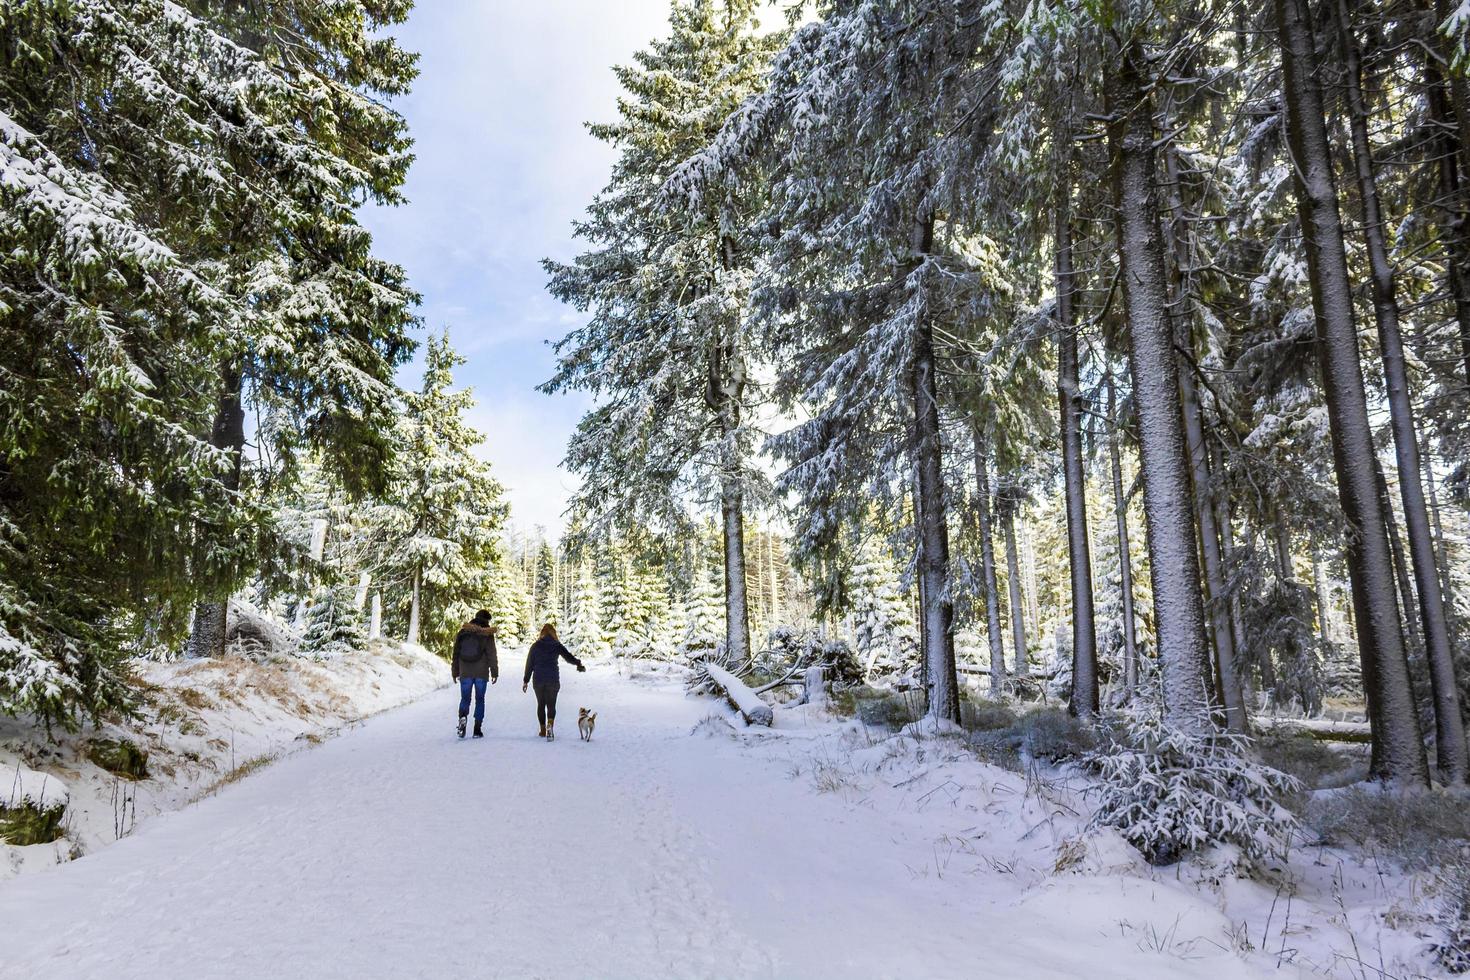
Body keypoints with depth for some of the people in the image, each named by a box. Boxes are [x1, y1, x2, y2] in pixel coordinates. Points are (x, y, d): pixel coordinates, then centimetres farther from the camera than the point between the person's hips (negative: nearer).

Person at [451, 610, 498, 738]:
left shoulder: (462, 632, 8)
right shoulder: (487, 634, -2)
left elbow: (455, 654, 11)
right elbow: (491, 655, -5)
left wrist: (455, 672, 18)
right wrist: (494, 672, 0)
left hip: (465, 673, 2)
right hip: (481, 673, -2)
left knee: (465, 698, 9)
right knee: (480, 699, 7)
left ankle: (462, 717, -20)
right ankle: (477, 729, 5)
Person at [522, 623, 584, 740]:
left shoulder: (535, 646, 2)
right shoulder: (557, 645, -1)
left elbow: (529, 664, 4)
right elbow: (569, 657, 1)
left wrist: (526, 680, 10)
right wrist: (579, 664, 18)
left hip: (538, 680, 1)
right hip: (553, 680, -1)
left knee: (541, 704, 14)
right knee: (551, 705, 2)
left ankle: (543, 730, 15)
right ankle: (550, 724, -25)